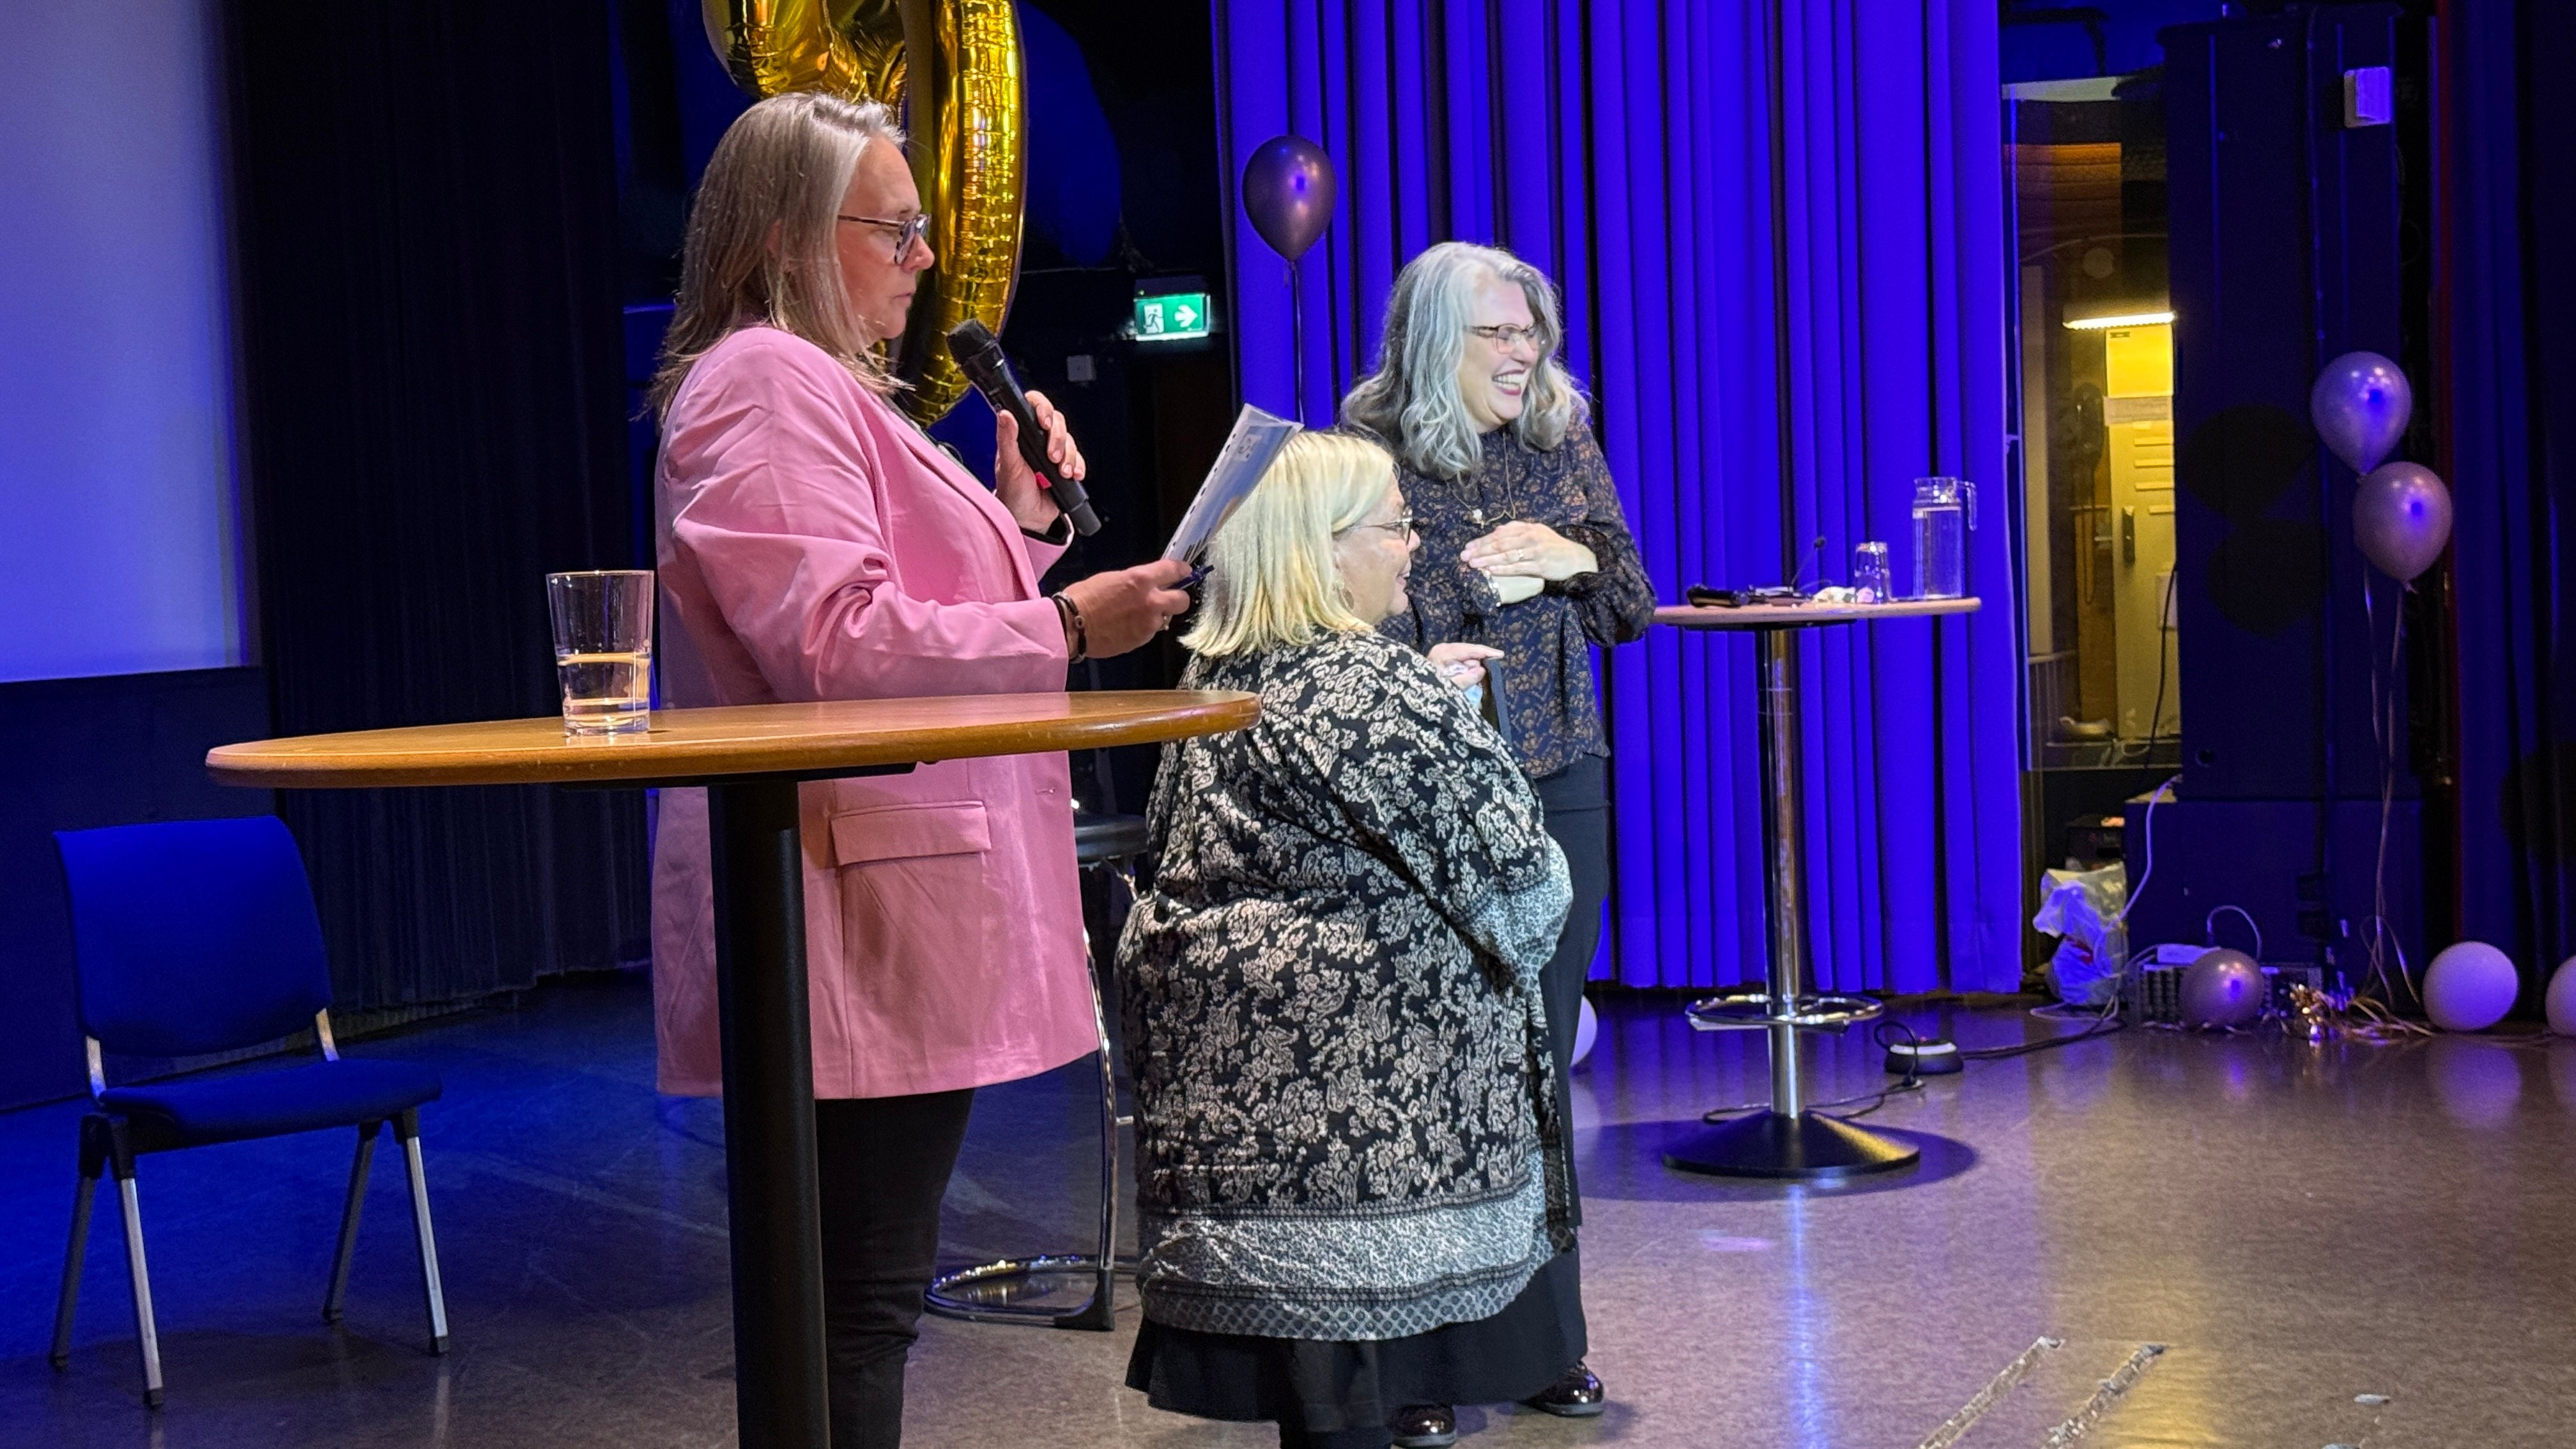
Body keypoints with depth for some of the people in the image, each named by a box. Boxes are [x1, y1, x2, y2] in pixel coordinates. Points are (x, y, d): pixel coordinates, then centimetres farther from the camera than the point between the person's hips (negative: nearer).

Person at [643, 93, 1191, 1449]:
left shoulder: (822, 388, 23)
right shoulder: (767, 388, -11)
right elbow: (837, 641, -22)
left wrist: (1020, 523, 15)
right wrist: (1067, 624, -20)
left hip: (898, 905, 11)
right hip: (857, 923, -11)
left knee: (863, 1290, 13)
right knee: (860, 1298, -8)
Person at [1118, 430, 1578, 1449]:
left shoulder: (1215, 680, 11)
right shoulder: (1378, 689, -14)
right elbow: (1513, 867, -11)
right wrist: (1508, 961, 11)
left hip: (1225, 1083, 8)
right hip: (1361, 1083, -8)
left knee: (1303, 1367, 13)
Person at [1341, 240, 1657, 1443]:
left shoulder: (1562, 442, 11)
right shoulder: (1368, 453, -5)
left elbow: (1634, 610, 13)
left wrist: (1575, 560, -6)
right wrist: (1476, 587, -14)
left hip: (1558, 777, 5)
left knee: (1544, 1058, 10)